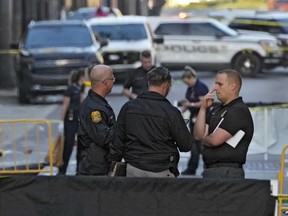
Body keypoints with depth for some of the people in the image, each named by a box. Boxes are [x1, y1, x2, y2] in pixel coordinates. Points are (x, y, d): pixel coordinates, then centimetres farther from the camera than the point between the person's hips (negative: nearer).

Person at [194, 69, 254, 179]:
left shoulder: (239, 111, -11)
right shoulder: (216, 110, 19)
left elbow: (214, 140, -18)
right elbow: (198, 135, 9)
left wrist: (204, 138, 6)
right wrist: (203, 108, 2)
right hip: (210, 170, 9)